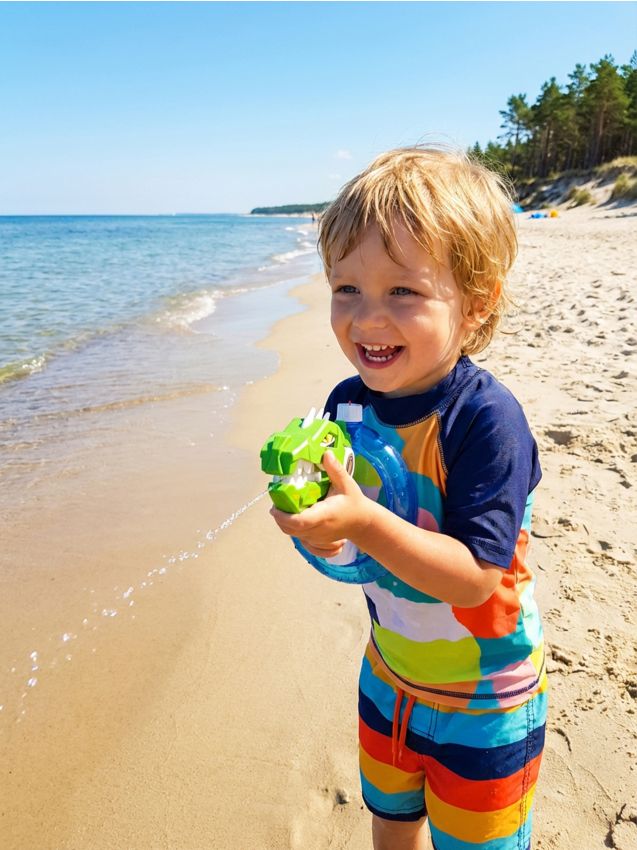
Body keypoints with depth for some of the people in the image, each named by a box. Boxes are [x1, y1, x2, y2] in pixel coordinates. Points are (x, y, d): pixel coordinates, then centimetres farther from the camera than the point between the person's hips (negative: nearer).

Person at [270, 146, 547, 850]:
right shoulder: (349, 403, -11)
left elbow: (474, 578, -32)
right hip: (388, 674, 6)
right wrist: (315, 518, -22)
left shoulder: (487, 420, -30)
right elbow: (359, 537, -1)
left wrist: (362, 521, -42)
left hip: (483, 701, -5)